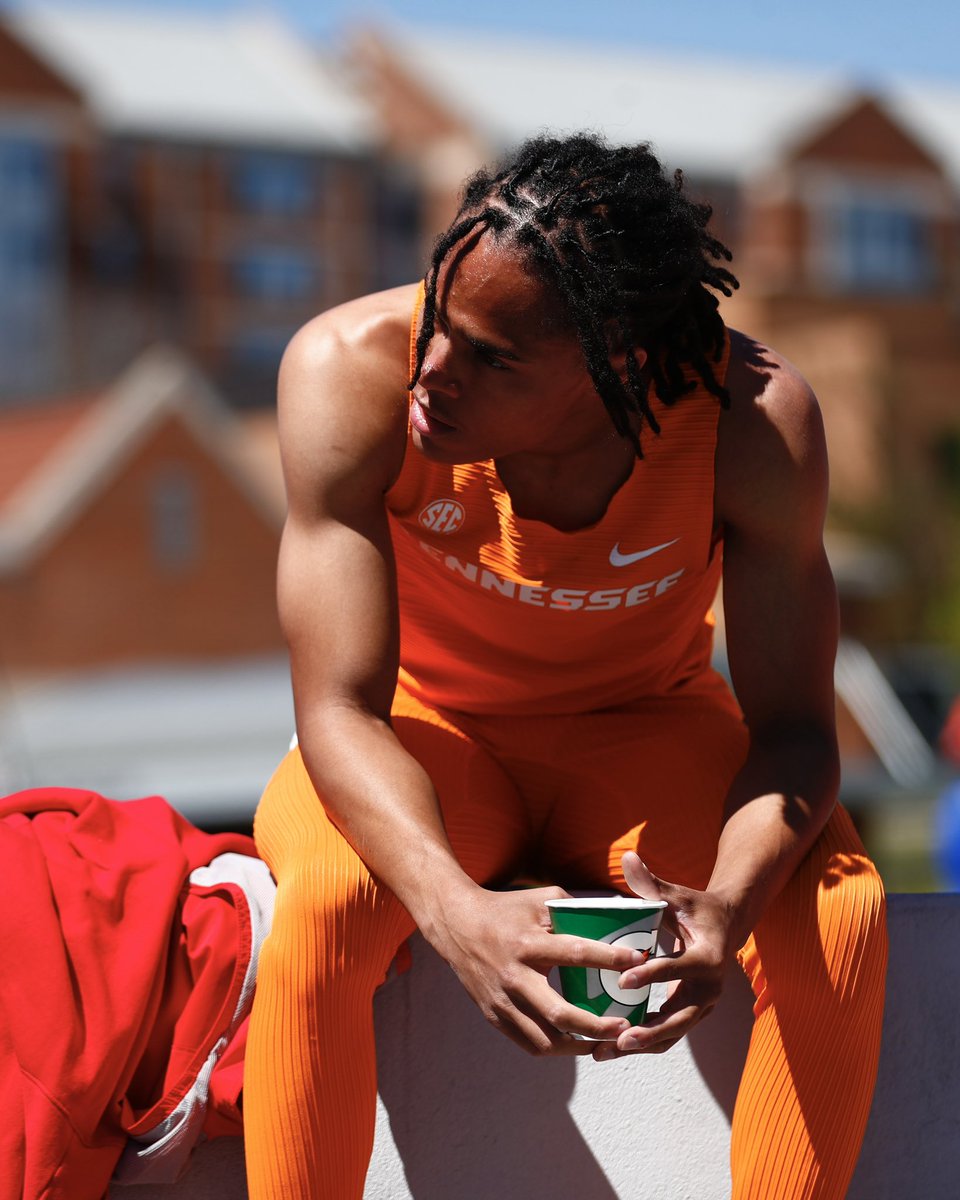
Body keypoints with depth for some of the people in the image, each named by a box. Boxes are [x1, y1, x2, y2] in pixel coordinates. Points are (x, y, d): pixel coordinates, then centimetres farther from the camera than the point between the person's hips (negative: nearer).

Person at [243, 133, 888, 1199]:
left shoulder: (752, 419, -26)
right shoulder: (353, 370, -28)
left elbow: (793, 725, -21)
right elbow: (340, 710, -28)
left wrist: (729, 902, -44)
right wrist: (456, 912, -48)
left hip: (645, 735, 1)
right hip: (424, 740, -1)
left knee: (842, 914, -28)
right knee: (330, 898, -35)